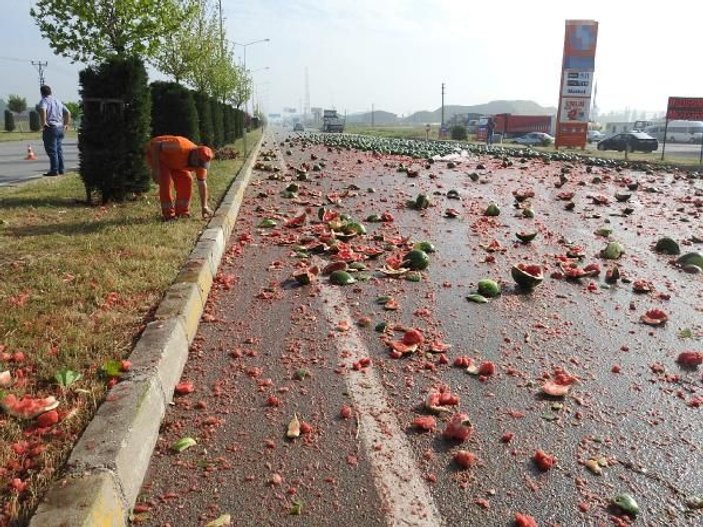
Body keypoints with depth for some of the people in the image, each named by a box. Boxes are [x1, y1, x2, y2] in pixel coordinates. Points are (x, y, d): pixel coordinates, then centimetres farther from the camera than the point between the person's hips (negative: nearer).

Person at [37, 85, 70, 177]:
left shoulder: (44, 101, -6)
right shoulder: (58, 101, 17)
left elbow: (42, 110, -27)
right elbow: (68, 113, 20)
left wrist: (44, 123, -20)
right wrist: (65, 124, 21)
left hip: (50, 128, -7)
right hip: (60, 128, 7)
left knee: (52, 151, -6)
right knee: (59, 150, 12)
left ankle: (54, 170, -7)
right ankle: (61, 169, 15)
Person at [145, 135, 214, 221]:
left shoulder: (200, 163, -20)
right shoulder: (179, 147, -41)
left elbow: (202, 184, -12)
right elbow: (156, 145, -33)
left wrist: (204, 207, -16)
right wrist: (155, 169, -36)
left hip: (172, 160, 6)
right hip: (155, 153, -6)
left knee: (186, 180, -8)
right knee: (166, 181, -23)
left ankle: (183, 212, 5)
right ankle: (168, 214, -13)